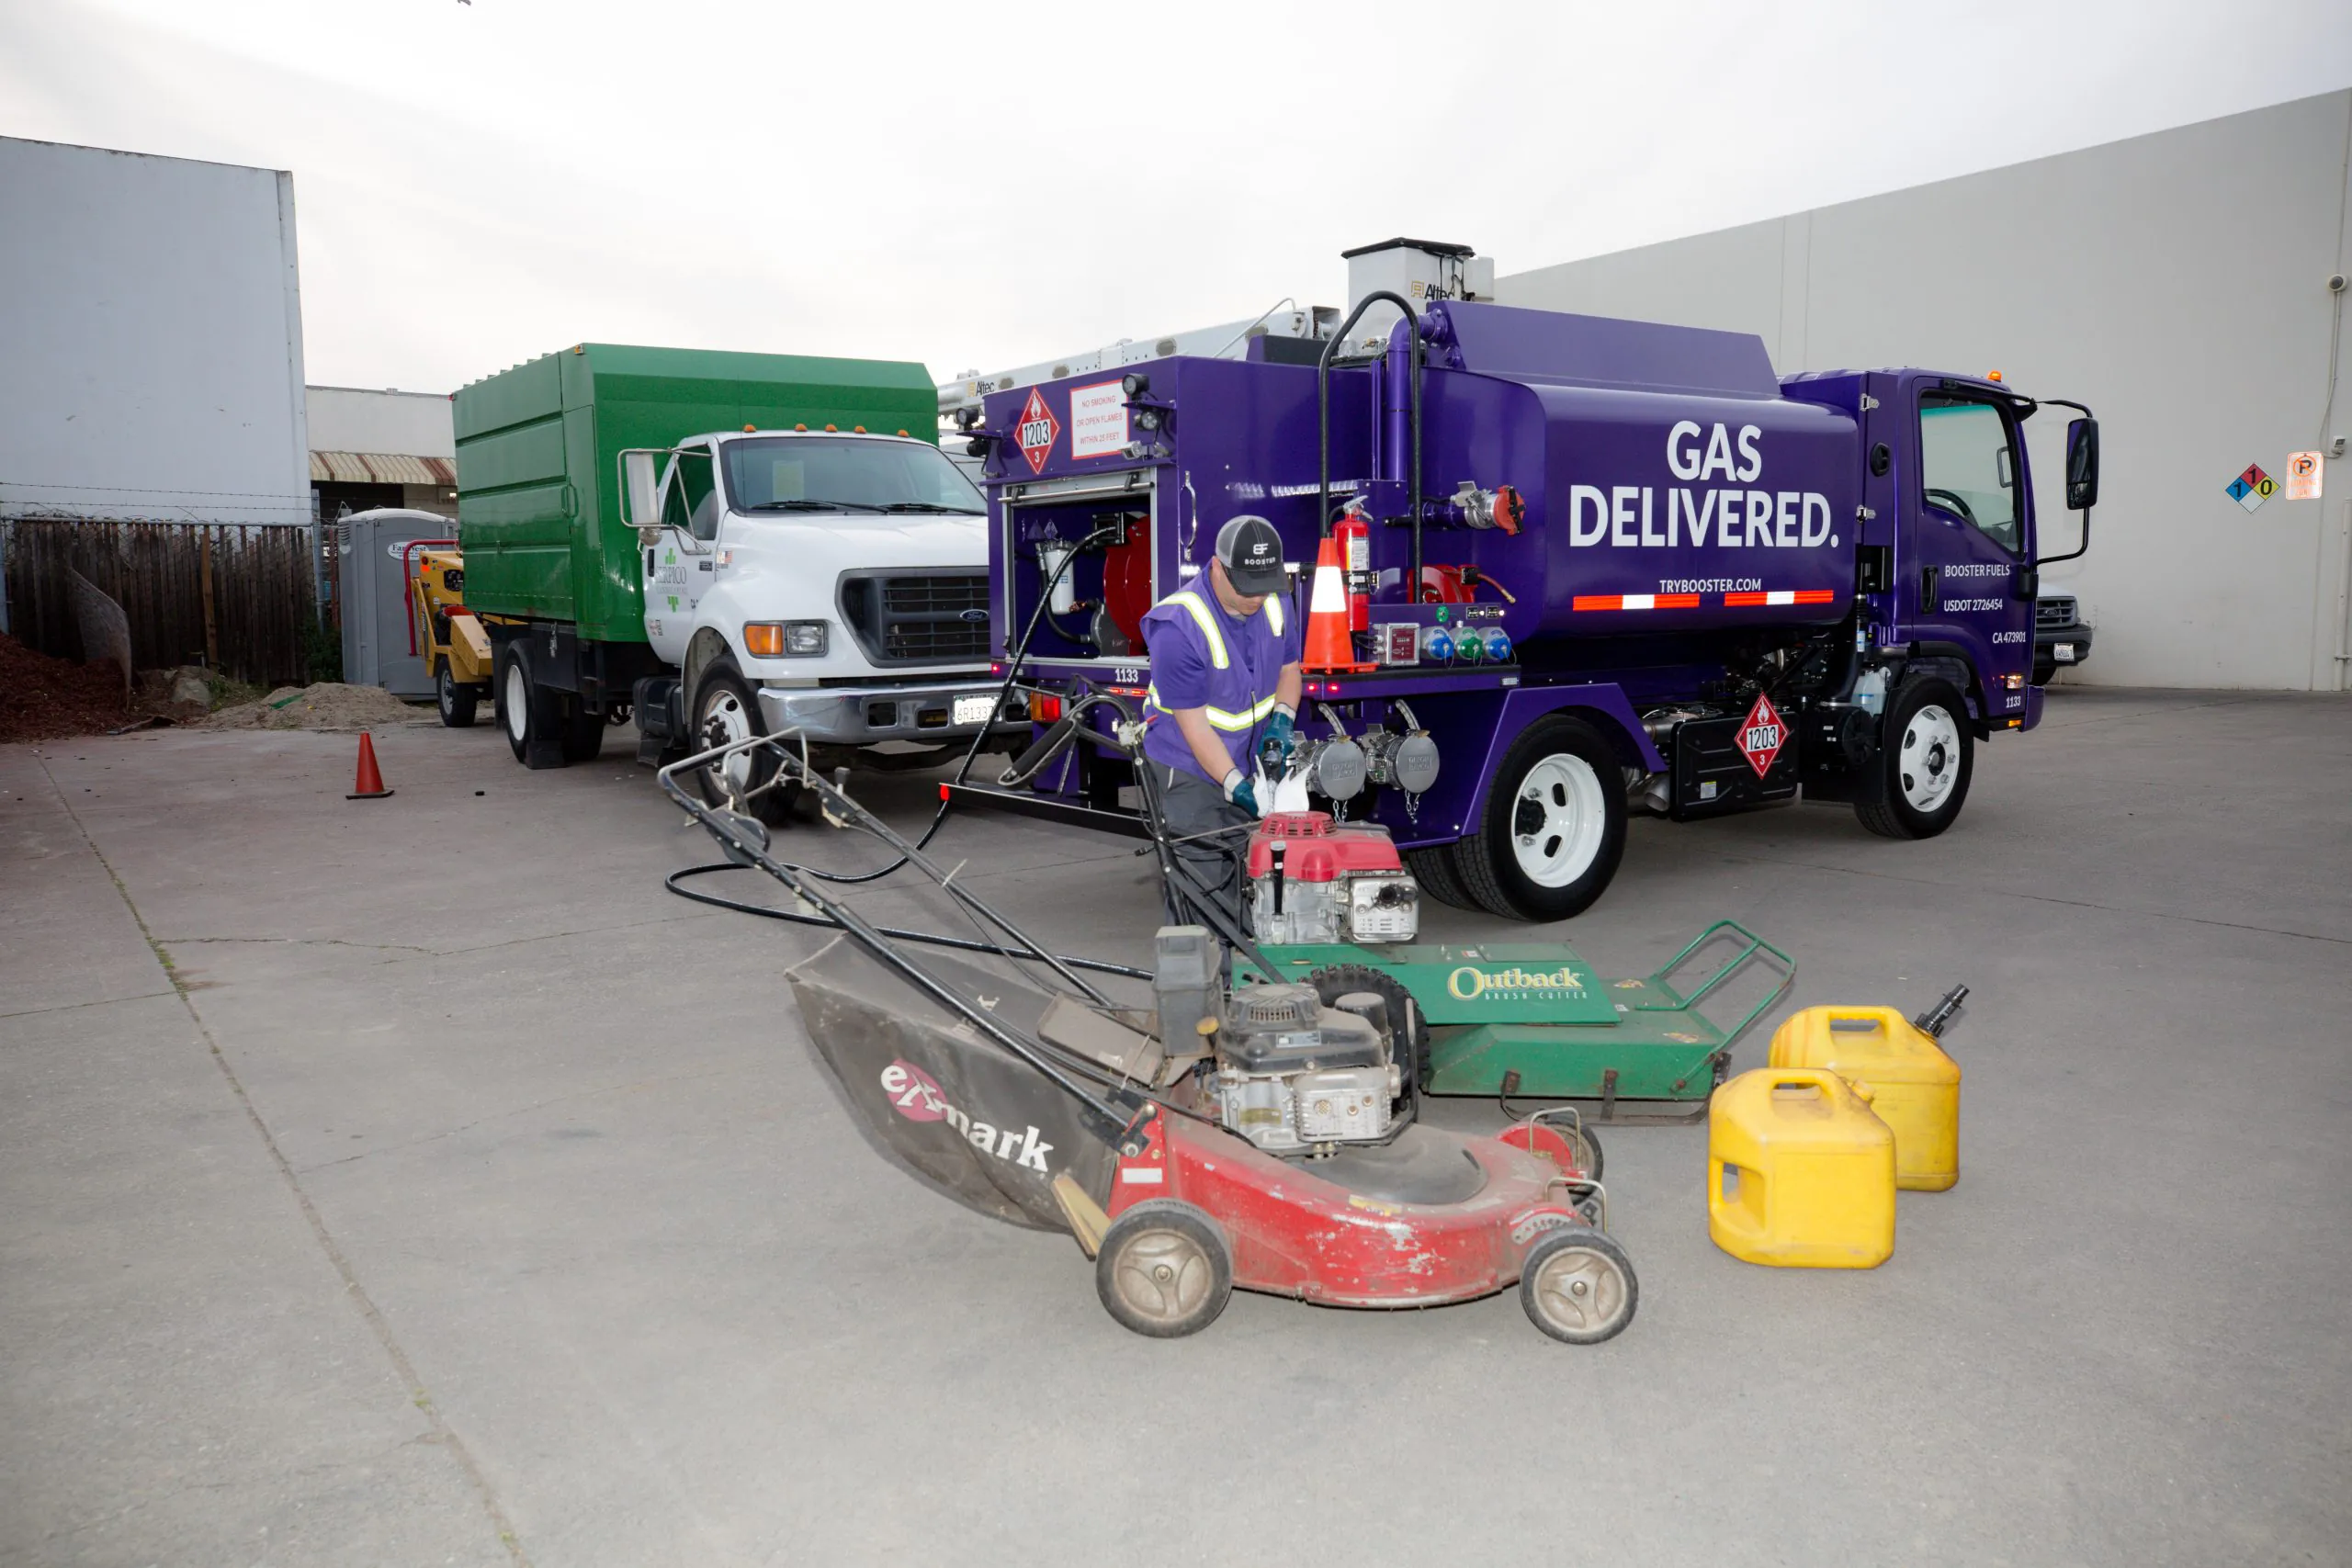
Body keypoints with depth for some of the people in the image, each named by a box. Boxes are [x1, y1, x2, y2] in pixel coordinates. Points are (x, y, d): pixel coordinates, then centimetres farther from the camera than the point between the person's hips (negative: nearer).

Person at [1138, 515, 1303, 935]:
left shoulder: (1275, 605, -4)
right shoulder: (1178, 626, -25)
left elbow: (1289, 668, 12)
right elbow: (1194, 726, -22)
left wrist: (1281, 718, -8)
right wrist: (1235, 786, -24)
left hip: (1250, 764, 6)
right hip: (1190, 771, -6)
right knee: (1202, 889, -8)